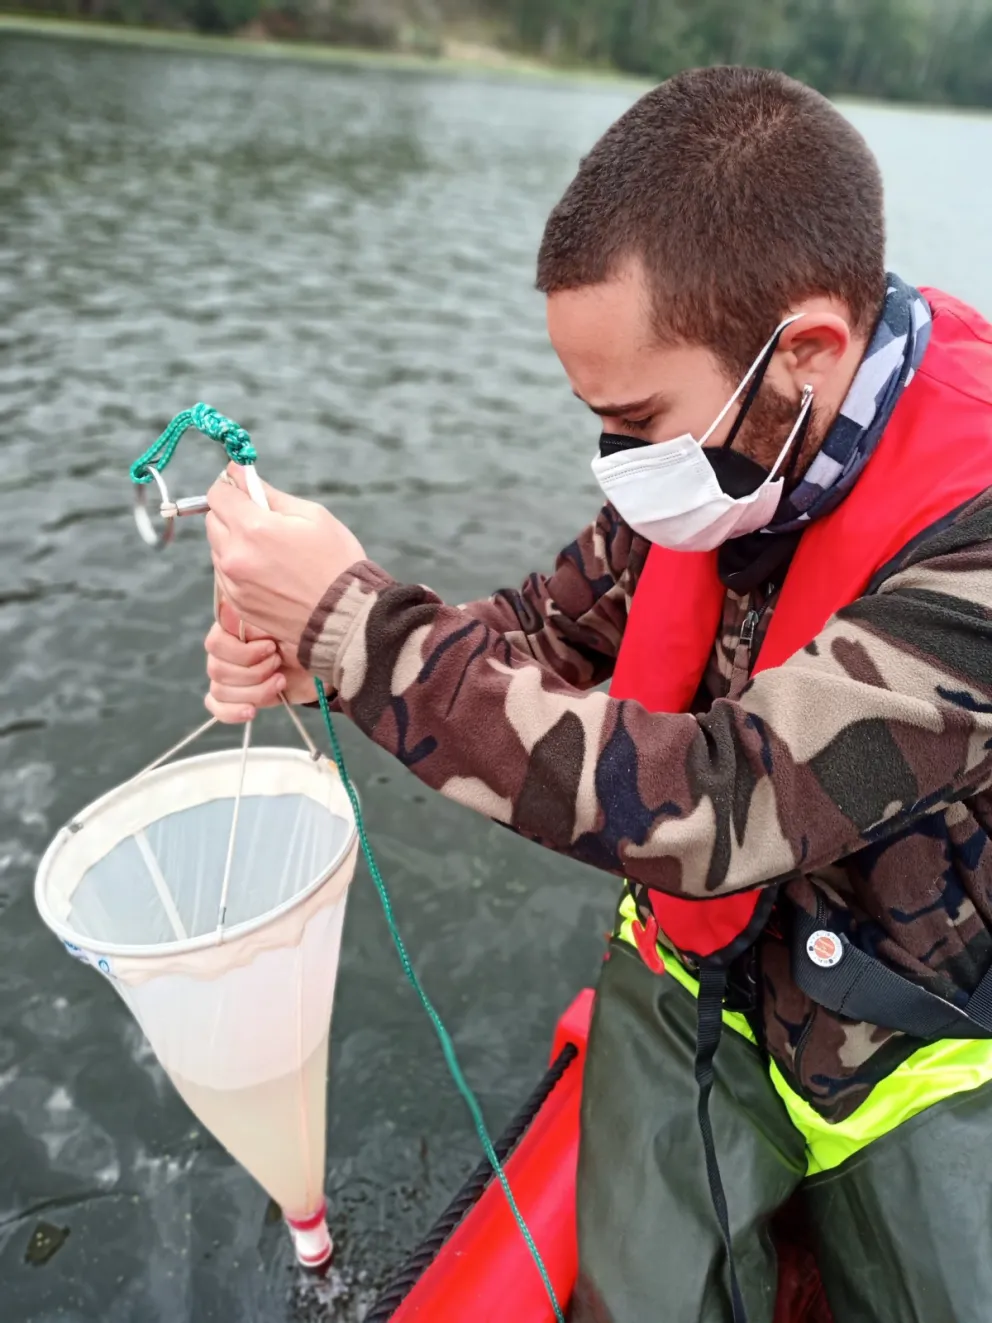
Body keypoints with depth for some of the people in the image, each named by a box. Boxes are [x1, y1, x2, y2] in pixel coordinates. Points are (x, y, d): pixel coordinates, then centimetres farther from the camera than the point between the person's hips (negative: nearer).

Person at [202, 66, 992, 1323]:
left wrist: (354, 615, -31)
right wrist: (315, 655, -17)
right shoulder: (733, 439, -12)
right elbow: (563, 627, -1)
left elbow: (706, 806, -35)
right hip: (696, 978, 3)